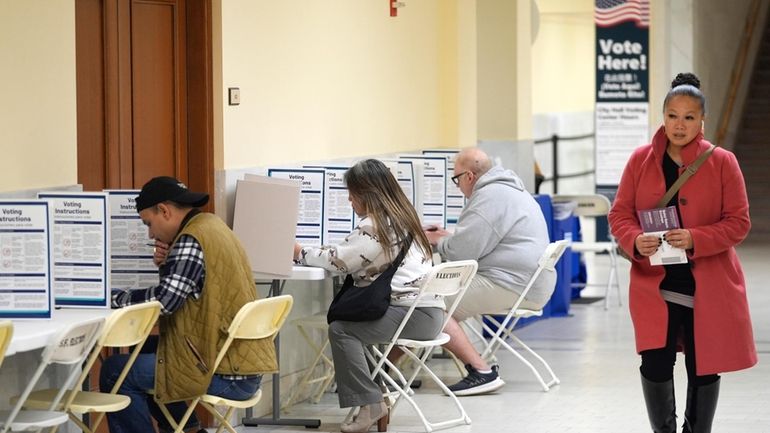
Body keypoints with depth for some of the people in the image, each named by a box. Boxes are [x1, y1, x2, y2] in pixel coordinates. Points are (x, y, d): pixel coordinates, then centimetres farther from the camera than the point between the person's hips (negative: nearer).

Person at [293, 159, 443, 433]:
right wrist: (311, 253, 22)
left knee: (340, 328, -13)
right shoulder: (400, 216, 17)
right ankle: (372, 399, 9)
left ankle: (369, 403, -14)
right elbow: (352, 257, 27)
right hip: (428, 310, 10)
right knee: (346, 317, 15)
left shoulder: (375, 225, -12)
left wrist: (300, 253, 5)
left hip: (415, 314, -10)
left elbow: (339, 261, -9)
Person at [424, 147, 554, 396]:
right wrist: (447, 237, 24)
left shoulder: (490, 197, -13)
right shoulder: (508, 190, 22)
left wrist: (437, 241, 3)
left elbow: (462, 251, -17)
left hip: (512, 288, -11)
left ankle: (482, 372, -20)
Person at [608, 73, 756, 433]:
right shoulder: (641, 160, 2)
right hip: (655, 283, 1)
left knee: (703, 368, 8)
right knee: (655, 365, -7)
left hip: (708, 285, -1)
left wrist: (695, 239, -20)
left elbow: (738, 222, -4)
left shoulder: (722, 162, -4)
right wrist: (635, 241, -17)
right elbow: (619, 214, 5)